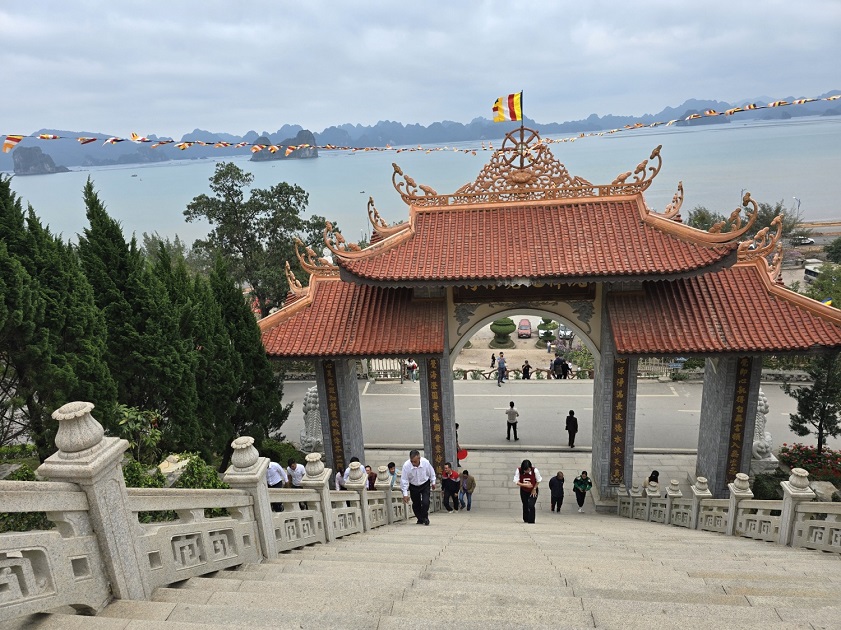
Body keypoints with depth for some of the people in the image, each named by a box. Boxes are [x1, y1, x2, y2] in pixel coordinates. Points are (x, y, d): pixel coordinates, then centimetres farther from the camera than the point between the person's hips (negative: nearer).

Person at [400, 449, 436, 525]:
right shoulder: (406, 465, -29)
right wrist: (405, 494, -21)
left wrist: (433, 483, 8)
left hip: (425, 485, -1)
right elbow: (404, 480, -21)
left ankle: (425, 518, 11)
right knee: (416, 504, 7)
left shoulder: (426, 462, -26)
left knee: (425, 502, -14)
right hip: (413, 486, 1)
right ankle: (420, 519, 30)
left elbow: (431, 473, -5)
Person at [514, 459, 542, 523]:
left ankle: (531, 521, -3)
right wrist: (525, 485, -35)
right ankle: (526, 519, 36)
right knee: (525, 505, 14)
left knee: (531, 505, -16)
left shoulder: (535, 470, -28)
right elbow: (516, 481, -23)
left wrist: (534, 489, -7)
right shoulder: (518, 470, -26)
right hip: (523, 491, 2)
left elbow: (538, 480, -10)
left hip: (533, 491, -2)